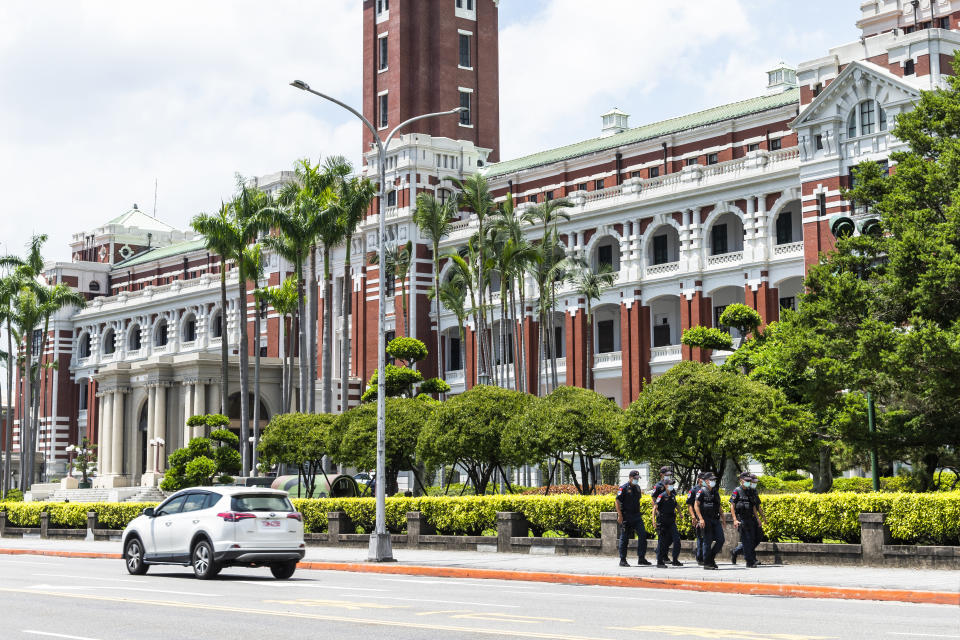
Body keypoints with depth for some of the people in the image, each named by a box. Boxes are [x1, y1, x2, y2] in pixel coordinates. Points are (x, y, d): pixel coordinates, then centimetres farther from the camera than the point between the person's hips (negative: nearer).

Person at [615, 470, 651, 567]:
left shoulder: (637, 487, 13)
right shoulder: (624, 488, -8)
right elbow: (617, 501, -12)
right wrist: (620, 515, -18)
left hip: (636, 516, 6)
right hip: (626, 516, -6)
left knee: (642, 534, -3)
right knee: (624, 538, 0)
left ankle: (641, 558, 4)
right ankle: (622, 560, 8)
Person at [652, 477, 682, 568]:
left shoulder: (673, 496, 11)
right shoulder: (662, 496, -8)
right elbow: (655, 507, -12)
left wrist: (675, 519, 21)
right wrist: (654, 520, -20)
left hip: (671, 522, 6)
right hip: (662, 521, -6)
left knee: (676, 539, -3)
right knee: (662, 541, -2)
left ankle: (675, 560, 5)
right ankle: (660, 562, 5)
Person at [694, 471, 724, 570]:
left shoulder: (716, 492, 15)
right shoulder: (702, 492, -5)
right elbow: (696, 505, -9)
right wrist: (701, 519, -18)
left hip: (715, 519, 6)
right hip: (706, 520, -6)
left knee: (720, 539, -1)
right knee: (708, 541, -4)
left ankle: (711, 558, 16)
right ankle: (707, 563, 4)